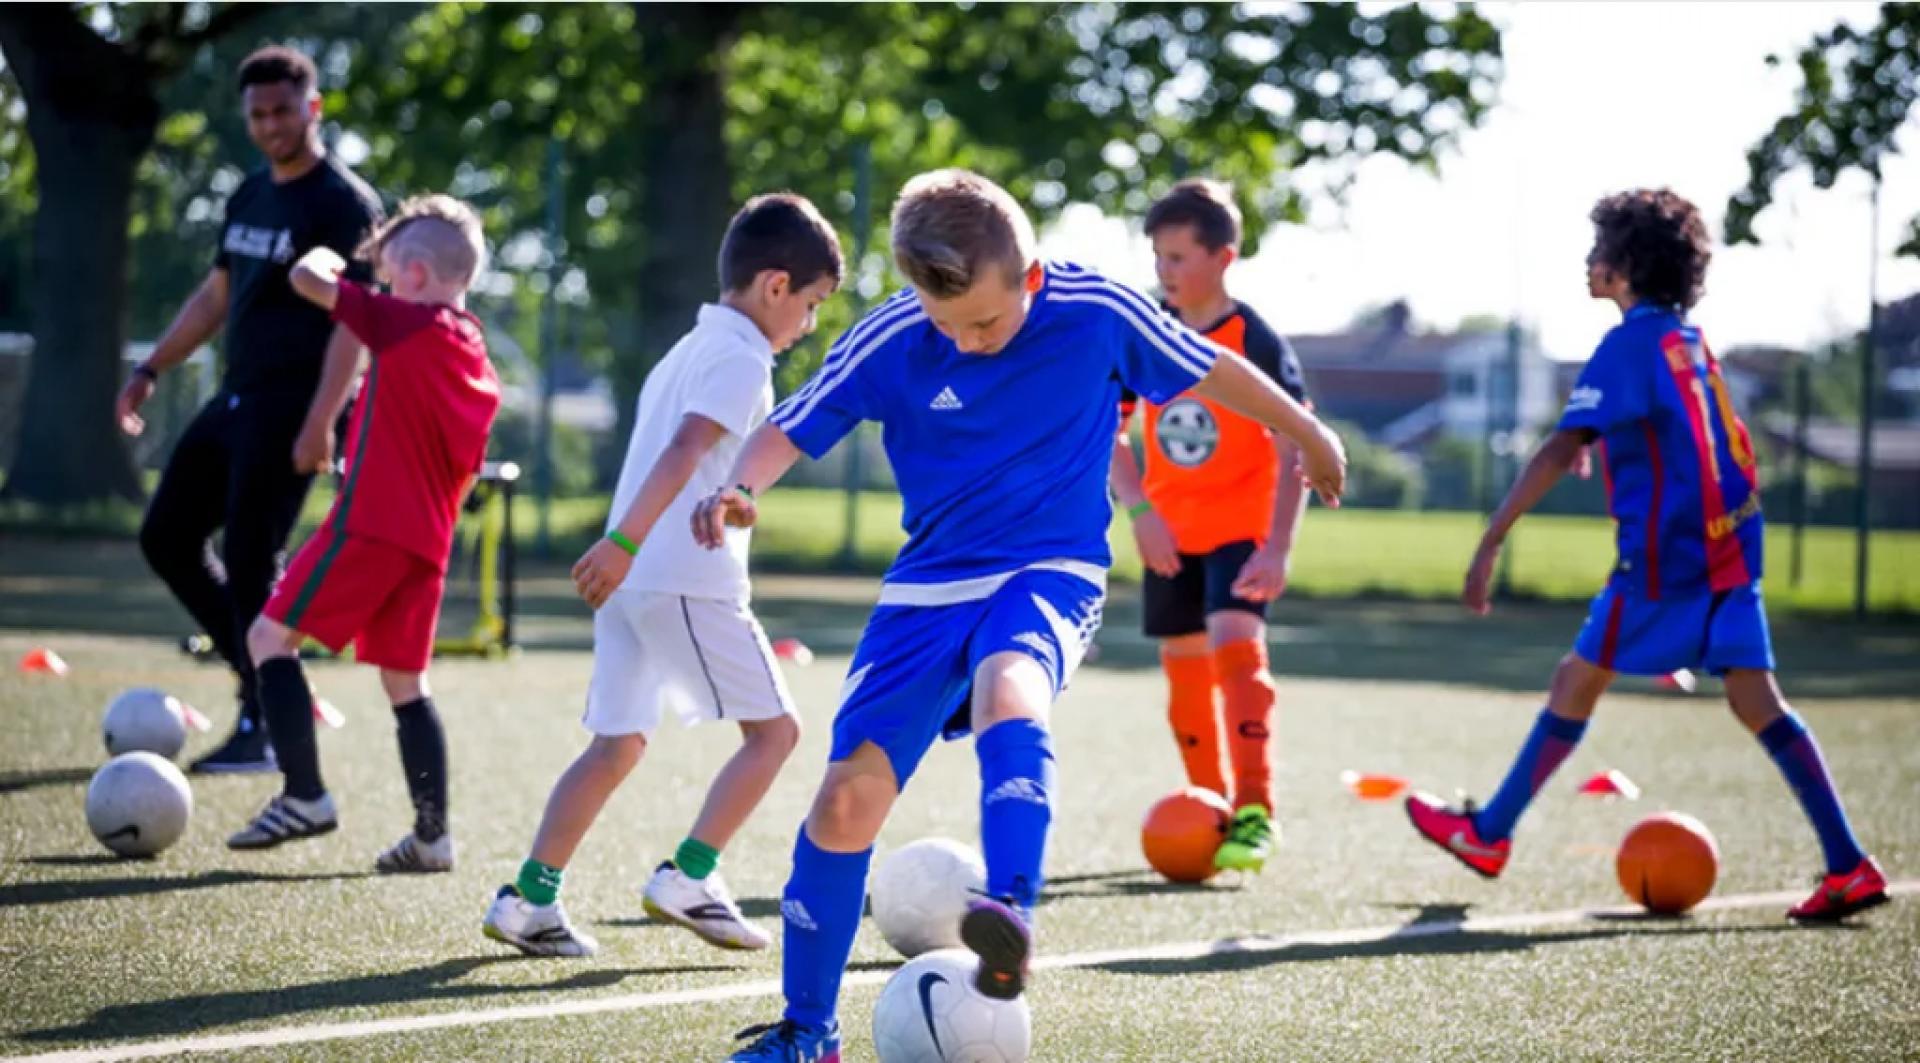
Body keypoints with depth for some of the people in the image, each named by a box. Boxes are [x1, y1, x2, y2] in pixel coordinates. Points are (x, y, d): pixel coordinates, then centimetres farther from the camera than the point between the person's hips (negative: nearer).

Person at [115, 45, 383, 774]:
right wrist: (151, 370, 19)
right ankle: (260, 673, 17)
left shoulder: (345, 203, -10)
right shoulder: (249, 197, 15)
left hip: (289, 408, -9)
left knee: (250, 562, -10)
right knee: (167, 535, 9)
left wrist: (320, 420, -25)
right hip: (234, 399, 9)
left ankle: (261, 728, -1)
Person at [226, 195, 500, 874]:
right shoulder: (479, 363, 15)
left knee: (271, 636, -2)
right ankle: (432, 835, 10)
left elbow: (307, 279, -6)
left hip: (370, 524, -8)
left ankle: (305, 797, -8)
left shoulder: (404, 325, -9)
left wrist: (321, 261, 14)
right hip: (429, 539, 8)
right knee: (404, 682, 14)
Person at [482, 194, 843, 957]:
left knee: (618, 743, 10)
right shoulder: (742, 359, -8)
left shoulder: (690, 349, 21)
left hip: (631, 578, 9)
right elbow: (684, 450, -21)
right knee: (773, 728, 1)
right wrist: (625, 542, -31)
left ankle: (529, 897, 3)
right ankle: (688, 877, -4)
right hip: (688, 580, -9)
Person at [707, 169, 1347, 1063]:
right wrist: (738, 491, -27)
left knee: (1007, 692, -38)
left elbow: (1210, 370, 5)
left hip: (1051, 573, -2)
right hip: (930, 585, 2)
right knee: (846, 803, -5)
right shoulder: (889, 343, -10)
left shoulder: (1095, 313, -11)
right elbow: (788, 434, -3)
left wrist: (1309, 438, 20)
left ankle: (1010, 913, -50)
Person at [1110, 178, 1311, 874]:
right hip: (1169, 530, 5)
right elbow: (1108, 433, 4)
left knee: (1235, 640, -23)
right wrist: (1141, 511, -12)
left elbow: (1293, 452, -17)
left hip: (1241, 524, -5)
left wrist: (1277, 549, -27)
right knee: (1184, 664, 9)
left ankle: (1254, 811, -21)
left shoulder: (1258, 344, -15)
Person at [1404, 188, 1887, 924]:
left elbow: (1561, 450, -18)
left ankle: (1488, 835, 13)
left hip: (1667, 553, -8)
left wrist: (1491, 542, -19)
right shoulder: (1690, 340, 14)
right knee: (1755, 699, 4)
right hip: (1728, 546, 8)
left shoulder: (1630, 343, -11)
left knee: (1576, 681, 4)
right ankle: (1848, 865, -3)